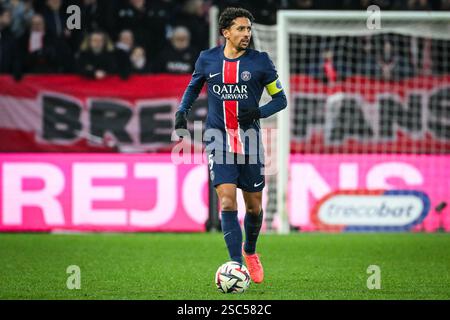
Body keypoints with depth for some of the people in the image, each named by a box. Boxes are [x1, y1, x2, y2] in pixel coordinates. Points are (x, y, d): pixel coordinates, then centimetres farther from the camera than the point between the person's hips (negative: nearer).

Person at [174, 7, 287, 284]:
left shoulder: (260, 61, -2)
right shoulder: (207, 59, 2)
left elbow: (281, 99, 3)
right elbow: (193, 87, 20)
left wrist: (258, 112, -15)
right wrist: (182, 112, 3)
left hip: (250, 144, 1)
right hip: (219, 143, -1)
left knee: (254, 206, 10)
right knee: (228, 202, -15)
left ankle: (250, 250, 39)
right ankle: (237, 266, -15)